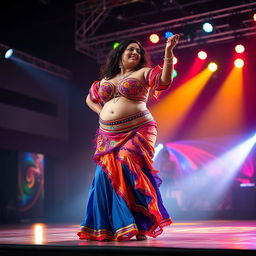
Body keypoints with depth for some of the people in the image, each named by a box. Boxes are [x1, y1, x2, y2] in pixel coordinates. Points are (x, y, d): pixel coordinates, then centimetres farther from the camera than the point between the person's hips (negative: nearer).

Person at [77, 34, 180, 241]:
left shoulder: (143, 73, 8)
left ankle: (142, 226, -13)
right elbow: (90, 99, 34)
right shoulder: (106, 79, 20)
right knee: (106, 174, -6)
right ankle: (106, 228, 4)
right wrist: (102, 113, 15)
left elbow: (165, 79, -11)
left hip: (136, 132, -4)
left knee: (129, 171, -20)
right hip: (109, 136, 5)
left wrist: (168, 52, -21)